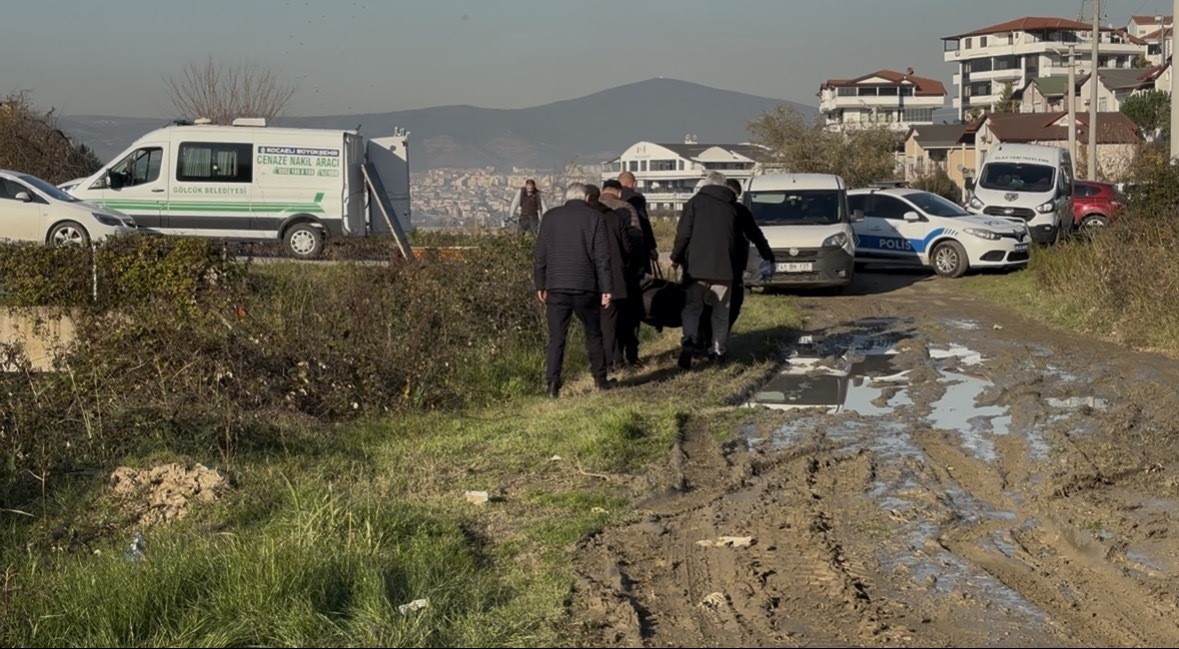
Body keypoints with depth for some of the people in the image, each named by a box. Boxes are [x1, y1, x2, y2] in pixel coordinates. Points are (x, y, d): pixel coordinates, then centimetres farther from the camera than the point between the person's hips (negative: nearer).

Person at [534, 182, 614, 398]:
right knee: (594, 334, 14)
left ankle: (553, 383, -9)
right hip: (586, 287, -1)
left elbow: (540, 255, 6)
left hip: (556, 287, 1)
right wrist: (607, 289, -2)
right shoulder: (594, 218, -2)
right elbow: (602, 257, -5)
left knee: (556, 337, 2)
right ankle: (600, 379, 21)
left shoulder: (550, 217, 4)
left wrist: (540, 284, 13)